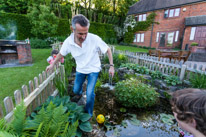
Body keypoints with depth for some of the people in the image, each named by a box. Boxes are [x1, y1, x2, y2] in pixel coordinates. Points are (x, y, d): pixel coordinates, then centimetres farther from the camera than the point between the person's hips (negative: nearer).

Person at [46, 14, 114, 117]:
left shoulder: (95, 39, -30)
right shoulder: (68, 42, -21)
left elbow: (108, 50, -14)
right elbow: (61, 54, 1)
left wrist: (111, 66, -16)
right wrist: (52, 64, 12)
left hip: (93, 69, -3)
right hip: (80, 69, 3)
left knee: (89, 93, -11)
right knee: (76, 91, 17)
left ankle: (88, 114, 19)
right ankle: (80, 91, 58)